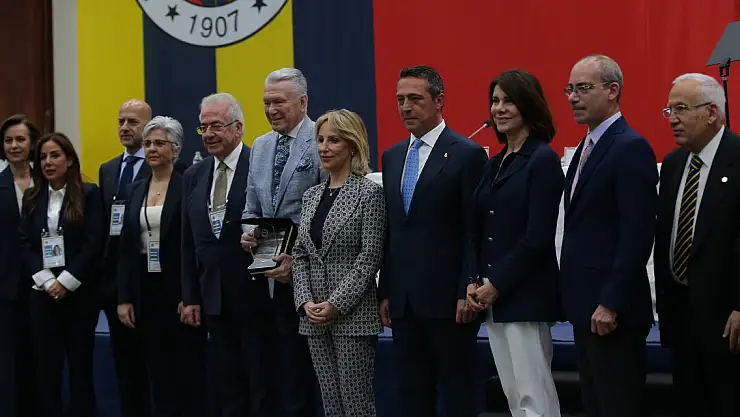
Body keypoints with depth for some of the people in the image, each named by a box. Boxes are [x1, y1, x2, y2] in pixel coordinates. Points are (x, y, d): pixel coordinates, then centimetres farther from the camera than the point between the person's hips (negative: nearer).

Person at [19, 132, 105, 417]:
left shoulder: (89, 194, 0)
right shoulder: (31, 198, 11)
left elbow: (94, 242, -7)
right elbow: (24, 245, 5)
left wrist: (66, 282, -13)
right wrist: (46, 281, -8)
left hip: (80, 292, -3)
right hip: (42, 293, 3)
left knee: (81, 365, 3)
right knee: (46, 366, 3)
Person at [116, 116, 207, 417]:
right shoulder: (135, 190, 12)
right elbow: (126, 247, 11)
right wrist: (124, 298, 5)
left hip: (179, 289, -5)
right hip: (146, 290, 5)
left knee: (189, 371, 0)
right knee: (158, 370, 8)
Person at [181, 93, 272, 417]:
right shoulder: (194, 176, 11)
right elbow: (189, 242, 12)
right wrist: (191, 297, 9)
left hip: (256, 293, -6)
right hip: (214, 297, 6)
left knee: (263, 385, 1)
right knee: (228, 389, 10)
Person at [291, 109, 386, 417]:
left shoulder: (369, 192, -6)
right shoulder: (311, 195, 13)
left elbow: (370, 256, -11)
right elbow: (300, 255, 13)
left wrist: (337, 304, -15)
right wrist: (306, 301, -2)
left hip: (352, 314, -6)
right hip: (314, 317, 6)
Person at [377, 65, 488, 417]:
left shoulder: (467, 154, -6)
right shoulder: (392, 157, 14)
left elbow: (475, 232, -9)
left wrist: (467, 293, -13)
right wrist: (385, 292, 12)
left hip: (447, 298, -6)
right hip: (403, 301, 6)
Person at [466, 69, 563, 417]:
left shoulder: (543, 159, -9)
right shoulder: (495, 163, 15)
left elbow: (537, 237, -16)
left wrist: (496, 284, -13)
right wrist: (474, 282, 1)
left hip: (524, 294, -8)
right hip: (492, 296, 8)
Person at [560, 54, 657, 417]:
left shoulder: (631, 149, -13)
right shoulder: (588, 147, 15)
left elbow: (637, 235, -19)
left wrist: (611, 304, -20)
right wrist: (575, 299, 13)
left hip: (613, 312, -9)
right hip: (585, 306, 9)